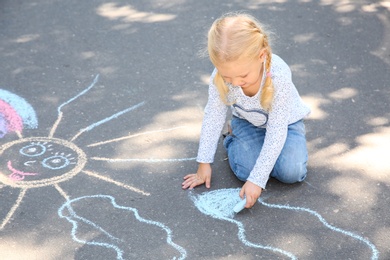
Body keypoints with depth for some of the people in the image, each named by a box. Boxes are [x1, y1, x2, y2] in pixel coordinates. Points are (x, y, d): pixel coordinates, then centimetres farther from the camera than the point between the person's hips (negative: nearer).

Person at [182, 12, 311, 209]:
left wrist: (257, 180, -37)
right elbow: (213, 117, -14)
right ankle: (234, 138, 11)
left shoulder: (279, 76, -39)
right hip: (247, 122, 2)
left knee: (291, 173, -22)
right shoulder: (220, 76, -29)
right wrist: (204, 163, -11)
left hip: (284, 122, -1)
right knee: (246, 169, -21)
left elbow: (276, 132, -35)